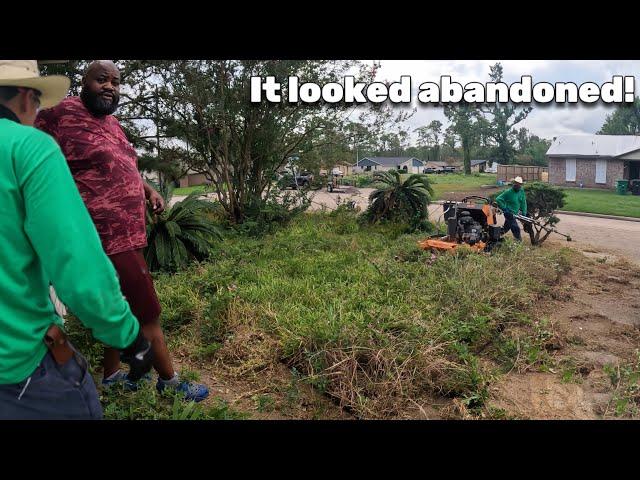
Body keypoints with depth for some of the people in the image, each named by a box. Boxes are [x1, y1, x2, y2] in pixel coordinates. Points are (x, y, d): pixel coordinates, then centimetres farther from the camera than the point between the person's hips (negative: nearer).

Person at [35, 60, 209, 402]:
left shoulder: (112, 123, 15)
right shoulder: (61, 114, -11)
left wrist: (149, 190, 11)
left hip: (125, 234, 9)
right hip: (108, 237, -9)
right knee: (148, 314, 1)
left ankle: (111, 375, 37)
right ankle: (169, 381, 19)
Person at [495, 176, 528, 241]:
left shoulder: (521, 192, 1)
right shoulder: (508, 192, -16)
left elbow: (523, 203, 7)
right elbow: (498, 199, -15)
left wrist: (524, 213, 3)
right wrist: (504, 209, -17)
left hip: (515, 213, 7)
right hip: (509, 213, -7)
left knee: (506, 227, 21)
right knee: (516, 229, -11)